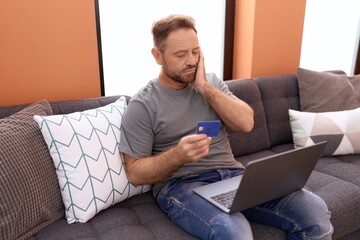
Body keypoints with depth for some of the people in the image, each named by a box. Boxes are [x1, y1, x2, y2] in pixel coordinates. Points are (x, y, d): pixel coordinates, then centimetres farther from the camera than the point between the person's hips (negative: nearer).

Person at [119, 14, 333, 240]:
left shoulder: (211, 82, 11)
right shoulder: (142, 105, -3)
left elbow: (246, 123, -1)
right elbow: (135, 173, -5)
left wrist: (205, 88, -9)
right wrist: (178, 155, -23)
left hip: (233, 174, 4)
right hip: (181, 184, -4)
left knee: (315, 211, -15)